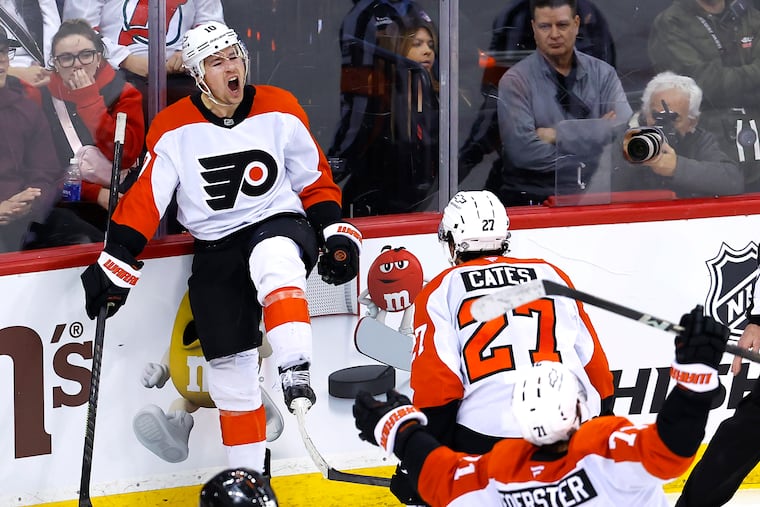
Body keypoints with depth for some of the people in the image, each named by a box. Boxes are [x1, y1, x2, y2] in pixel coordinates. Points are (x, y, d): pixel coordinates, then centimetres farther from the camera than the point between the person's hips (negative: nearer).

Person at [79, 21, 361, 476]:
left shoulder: (281, 111, -1)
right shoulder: (174, 129, -3)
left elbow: (315, 179, 9)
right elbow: (145, 199, 0)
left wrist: (335, 231, 0)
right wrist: (117, 262, -4)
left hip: (279, 222, -1)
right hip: (216, 249, 1)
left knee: (274, 260, -39)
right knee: (230, 363, -2)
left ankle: (296, 371, -45)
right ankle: (248, 473, 11)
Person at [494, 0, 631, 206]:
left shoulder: (603, 74, 10)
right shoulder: (516, 81, 1)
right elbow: (522, 151, -13)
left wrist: (559, 135, -10)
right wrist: (595, 133, -6)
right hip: (532, 195, -2)